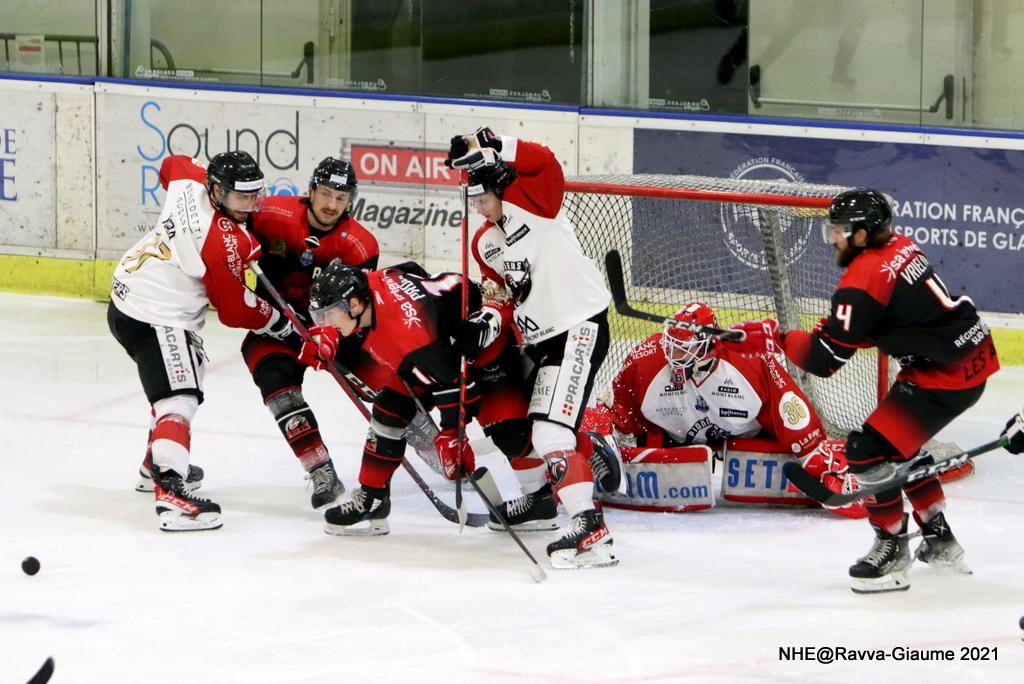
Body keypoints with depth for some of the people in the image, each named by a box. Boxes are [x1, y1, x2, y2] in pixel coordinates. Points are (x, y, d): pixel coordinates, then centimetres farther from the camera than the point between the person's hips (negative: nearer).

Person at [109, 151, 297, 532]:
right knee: (179, 398, -21)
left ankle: (157, 464, 43)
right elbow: (234, 311, -13)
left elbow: (172, 165, 26)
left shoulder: (189, 183, -2)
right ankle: (170, 493, -39)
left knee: (189, 367, 31)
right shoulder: (223, 241, -23)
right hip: (154, 318, -10)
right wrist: (279, 322, 3)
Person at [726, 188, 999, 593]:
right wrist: (835, 328, 8)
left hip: (947, 376, -10)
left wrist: (774, 338, -6)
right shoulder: (900, 248, 8)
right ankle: (939, 542, 32)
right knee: (897, 443, 24)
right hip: (971, 357, 10)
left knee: (869, 449, -9)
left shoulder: (862, 282, -20)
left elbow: (824, 359, -18)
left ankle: (891, 551, 0)